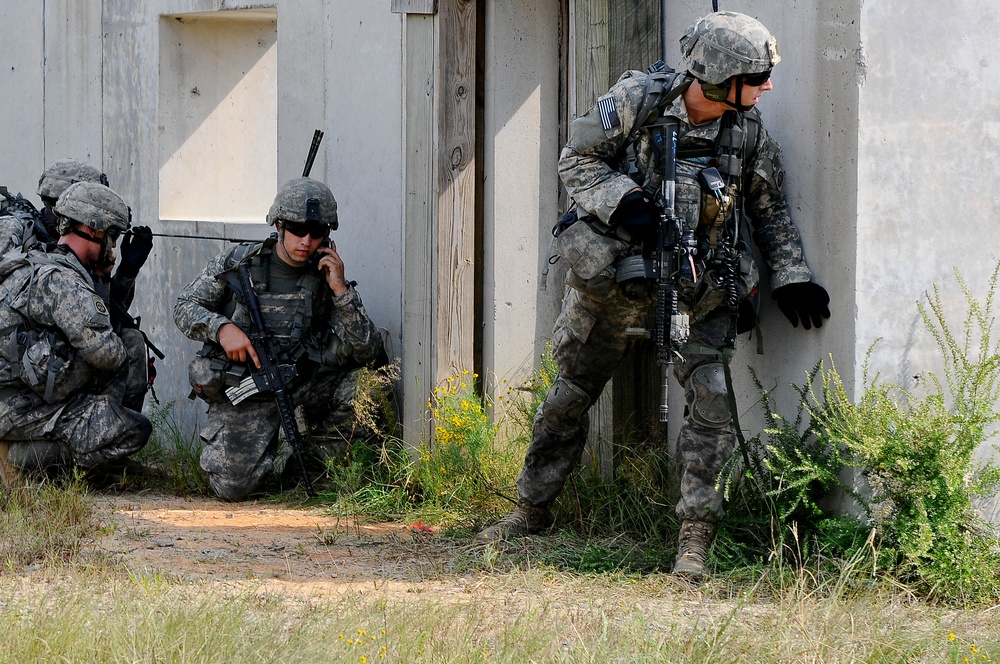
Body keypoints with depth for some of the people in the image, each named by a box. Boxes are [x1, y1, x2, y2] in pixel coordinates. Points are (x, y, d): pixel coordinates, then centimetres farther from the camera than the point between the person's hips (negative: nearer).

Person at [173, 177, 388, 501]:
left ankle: (319, 456, -1)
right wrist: (222, 327, -18)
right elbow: (185, 308, 3)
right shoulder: (237, 263, -3)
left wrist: (340, 290, -20)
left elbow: (368, 352, -11)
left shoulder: (325, 277, -1)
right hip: (242, 395, -2)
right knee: (233, 486, -22)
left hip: (301, 386, 2)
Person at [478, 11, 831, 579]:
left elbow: (770, 209, 7)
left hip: (697, 290, 1)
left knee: (711, 396, -18)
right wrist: (621, 199, -22)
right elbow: (576, 160, -6)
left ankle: (696, 537, -15)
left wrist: (792, 276, -2)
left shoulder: (748, 131, -7)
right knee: (570, 394, 13)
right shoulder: (636, 100, -16)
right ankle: (532, 510, 33)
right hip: (613, 279, -1)